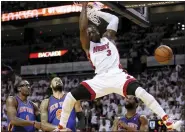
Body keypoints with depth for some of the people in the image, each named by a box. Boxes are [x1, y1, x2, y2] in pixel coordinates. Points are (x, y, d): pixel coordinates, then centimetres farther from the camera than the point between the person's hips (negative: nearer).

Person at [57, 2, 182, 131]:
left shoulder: (108, 38, 21)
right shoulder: (88, 45, 16)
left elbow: (115, 19, 19)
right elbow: (83, 28, 0)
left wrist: (97, 12, 27)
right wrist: (84, 6, 4)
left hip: (117, 75, -1)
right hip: (100, 79, 1)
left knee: (141, 92, -26)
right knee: (70, 97, -11)